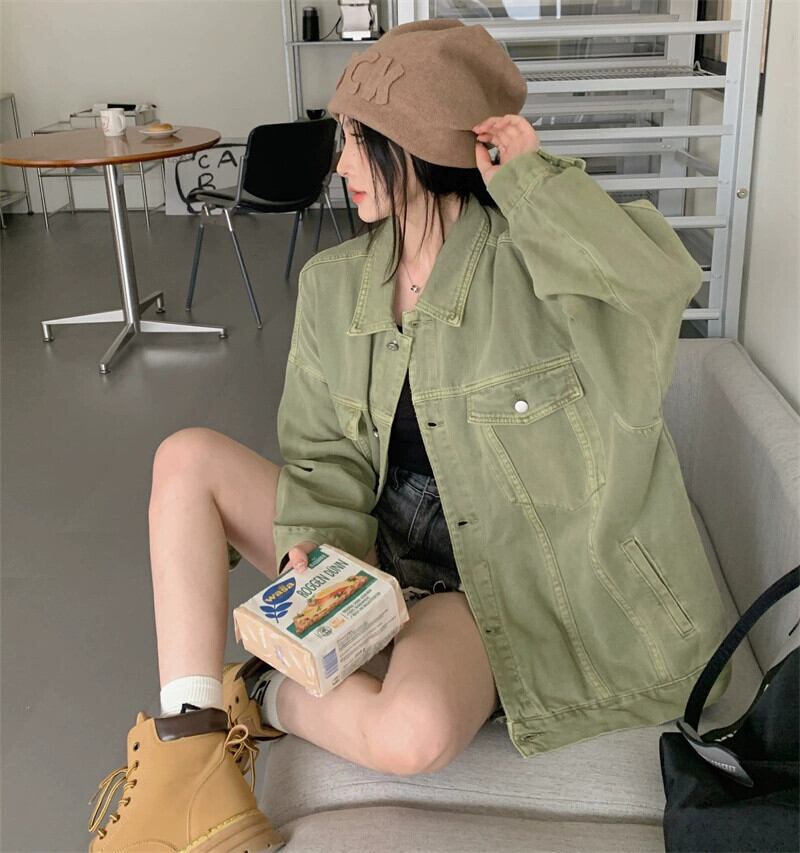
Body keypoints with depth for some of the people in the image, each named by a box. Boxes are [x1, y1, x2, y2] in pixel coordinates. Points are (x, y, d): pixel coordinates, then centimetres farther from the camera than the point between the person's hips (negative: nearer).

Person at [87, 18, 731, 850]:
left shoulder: (532, 259, -11)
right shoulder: (334, 282, 2)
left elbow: (661, 280, -29)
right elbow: (324, 451, 0)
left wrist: (533, 179, -22)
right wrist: (314, 546, -19)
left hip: (492, 580, -5)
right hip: (372, 550, 5)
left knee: (412, 735, -35)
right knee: (186, 459, -8)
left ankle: (259, 697, -1)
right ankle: (188, 748, -15)